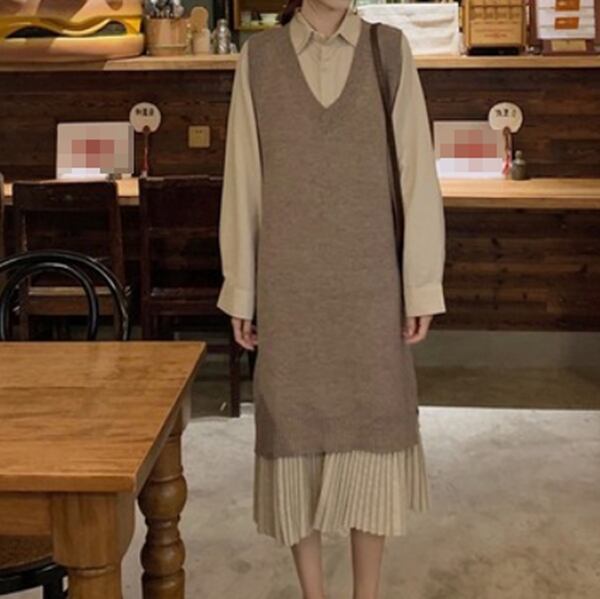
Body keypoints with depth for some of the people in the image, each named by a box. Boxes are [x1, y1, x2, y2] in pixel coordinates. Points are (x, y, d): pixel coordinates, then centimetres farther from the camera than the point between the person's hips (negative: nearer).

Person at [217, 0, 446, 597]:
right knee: (294, 421, 6)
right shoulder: (258, 56, 2)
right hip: (290, 279, 0)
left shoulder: (391, 50, 2)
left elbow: (417, 171, 0)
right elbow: (242, 179, 2)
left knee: (371, 423, 5)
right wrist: (240, 290, 1)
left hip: (368, 278, 0)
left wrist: (422, 285, -4)